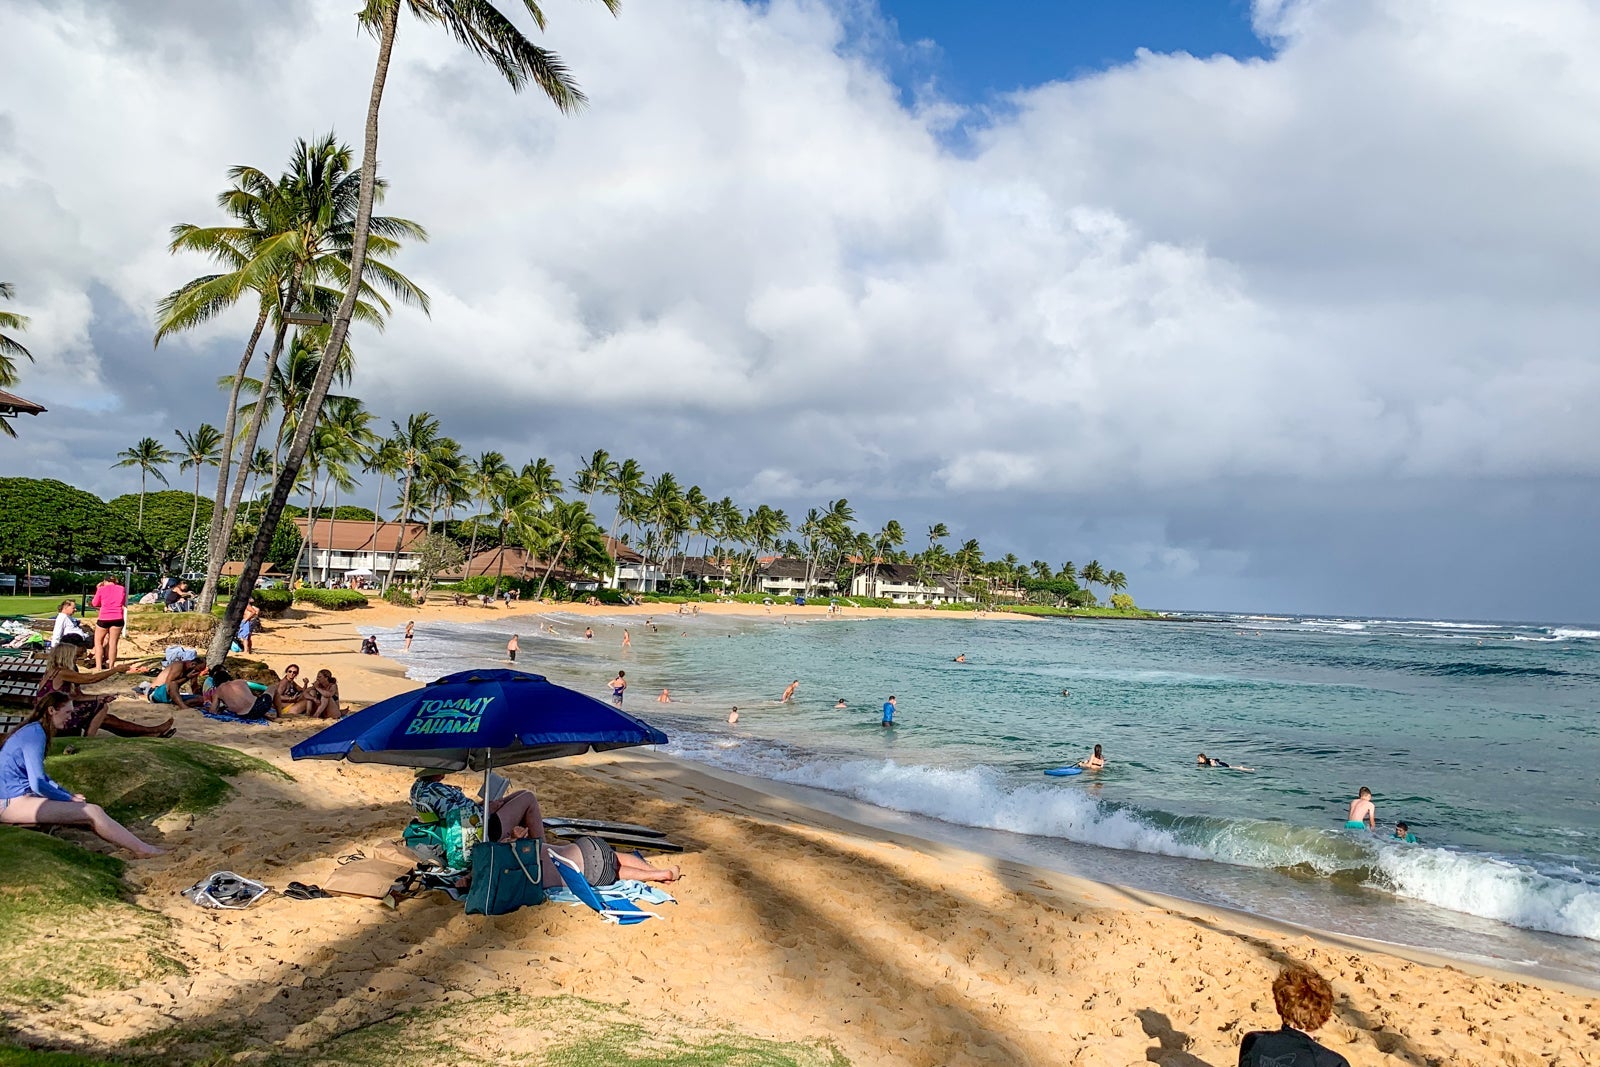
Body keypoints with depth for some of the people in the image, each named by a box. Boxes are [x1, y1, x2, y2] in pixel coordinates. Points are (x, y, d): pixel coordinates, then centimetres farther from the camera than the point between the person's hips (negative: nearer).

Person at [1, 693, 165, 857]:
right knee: (92, 812, -16)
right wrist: (69, 799, -6)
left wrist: (68, 795, 14)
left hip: (18, 796, 10)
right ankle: (143, 850, -13)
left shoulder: (33, 731, 16)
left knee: (92, 809, 3)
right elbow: (38, 784, -20)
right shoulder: (35, 734, -15)